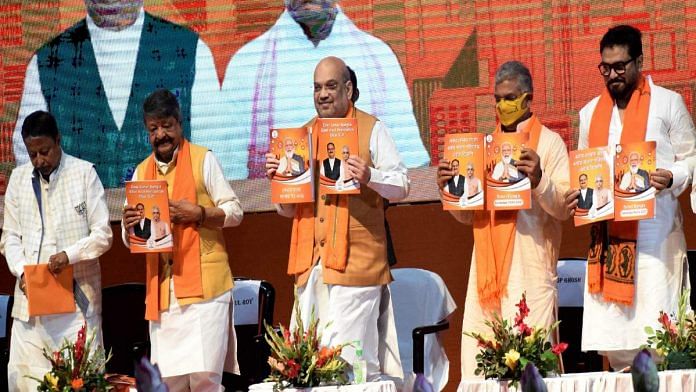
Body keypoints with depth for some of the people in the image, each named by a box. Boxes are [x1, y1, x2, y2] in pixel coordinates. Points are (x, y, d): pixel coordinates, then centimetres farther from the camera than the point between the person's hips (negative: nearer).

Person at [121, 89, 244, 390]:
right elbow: (130, 240, 18)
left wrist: (198, 213, -16)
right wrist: (129, 225, -5)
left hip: (203, 283, -4)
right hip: (161, 289, 4)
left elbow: (234, 212, 0)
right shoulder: (142, 172, 16)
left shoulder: (203, 160, 3)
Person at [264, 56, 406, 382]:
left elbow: (401, 185, -1)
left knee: (352, 355, -10)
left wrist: (370, 177, -20)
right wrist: (277, 178, 1)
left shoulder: (371, 129, 5)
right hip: (312, 262, 5)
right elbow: (288, 210, 21)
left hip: (356, 260, -5)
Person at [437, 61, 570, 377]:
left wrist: (539, 180, -24)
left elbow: (564, 207, -7)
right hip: (487, 270, 5)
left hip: (530, 271, -5)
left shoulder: (549, 142, 3)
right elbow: (467, 215, 20)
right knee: (479, 363, -1)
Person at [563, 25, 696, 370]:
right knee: (611, 335, -2)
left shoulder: (667, 103, 4)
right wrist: (576, 194, 1)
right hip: (607, 234, 4)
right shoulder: (591, 113, 17)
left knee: (657, 335, -11)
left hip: (655, 231, -4)